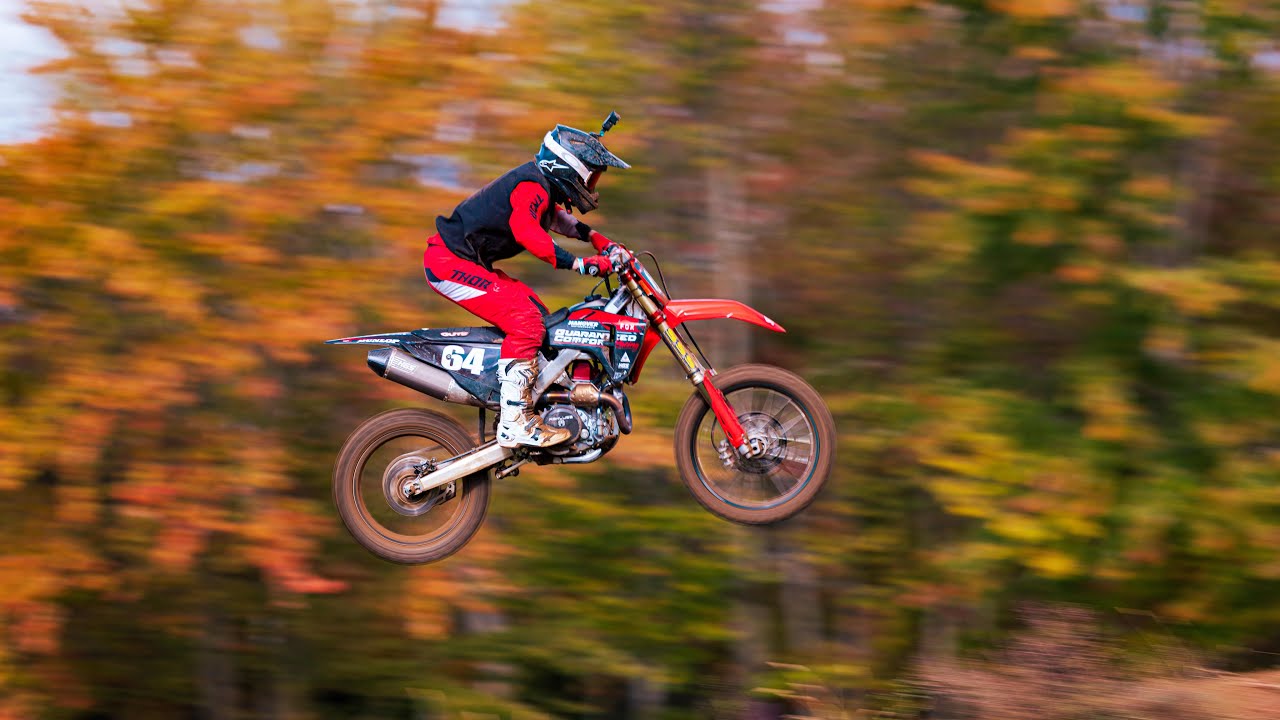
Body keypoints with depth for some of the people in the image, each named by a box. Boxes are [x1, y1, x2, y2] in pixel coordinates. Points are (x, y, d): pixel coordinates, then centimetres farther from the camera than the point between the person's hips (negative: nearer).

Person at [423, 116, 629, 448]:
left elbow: (558, 218, 37)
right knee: (527, 324, -20)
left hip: (468, 262, 11)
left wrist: (596, 238, 26)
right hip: (451, 262, -11)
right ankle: (514, 423, -24)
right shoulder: (531, 186, -18)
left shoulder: (543, 186, 14)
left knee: (539, 315, 13)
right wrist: (579, 264, -40)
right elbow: (526, 231, -38)